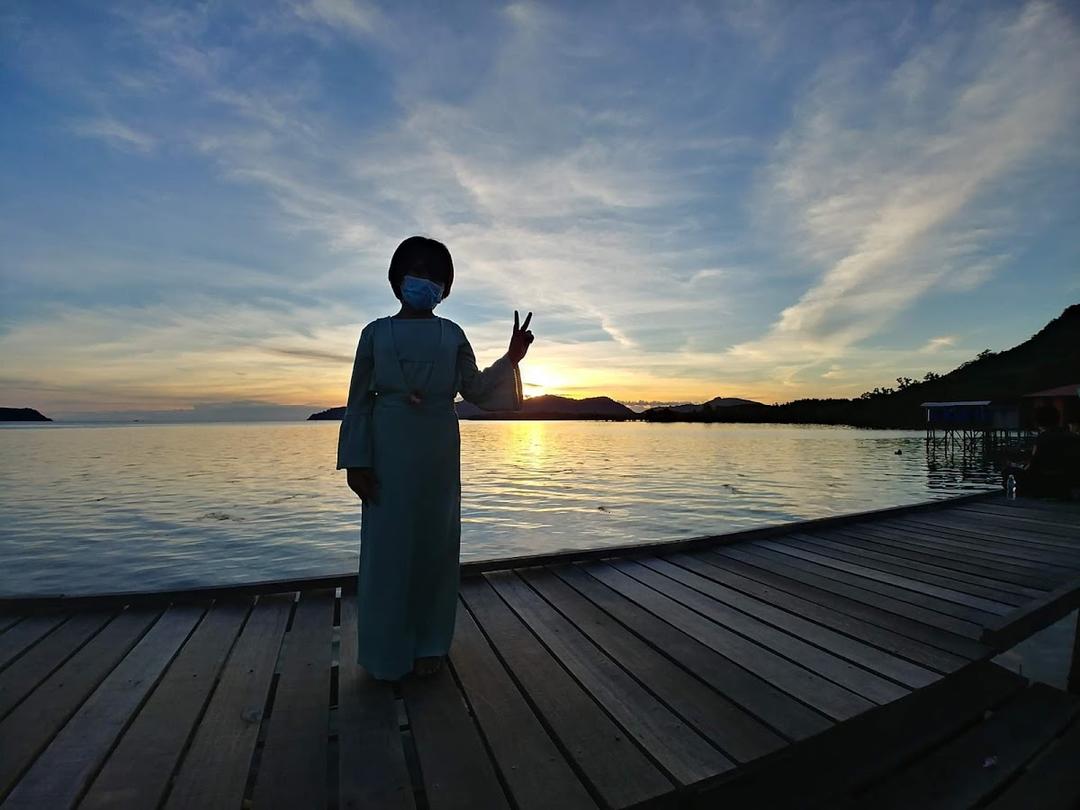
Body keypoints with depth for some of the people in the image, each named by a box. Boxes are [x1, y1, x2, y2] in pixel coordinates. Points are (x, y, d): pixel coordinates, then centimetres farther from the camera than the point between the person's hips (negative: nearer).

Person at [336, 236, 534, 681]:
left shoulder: (452, 334, 10)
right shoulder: (376, 331, 6)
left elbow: (476, 390, 7)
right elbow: (359, 399, 2)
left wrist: (510, 360, -6)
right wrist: (356, 461, -6)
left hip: (439, 448, 2)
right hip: (388, 445, -1)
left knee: (435, 543, 7)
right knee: (387, 543, 4)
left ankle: (429, 645, 24)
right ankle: (386, 650, 21)